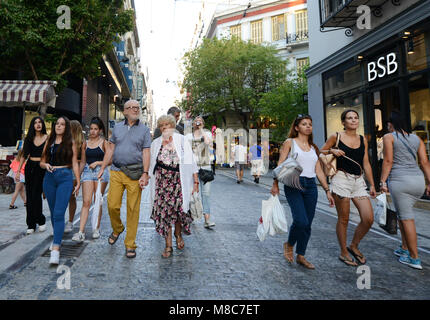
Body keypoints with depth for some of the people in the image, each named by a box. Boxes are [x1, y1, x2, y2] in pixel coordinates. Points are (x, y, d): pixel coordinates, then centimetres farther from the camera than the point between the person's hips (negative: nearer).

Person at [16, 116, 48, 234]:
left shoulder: (47, 138, 0)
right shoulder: (29, 138, 10)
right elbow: (24, 155, 11)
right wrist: (18, 170, 7)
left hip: (41, 167, -4)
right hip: (29, 167, 4)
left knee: (36, 194, -10)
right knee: (29, 196, 5)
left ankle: (41, 221, 10)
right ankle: (31, 224, 13)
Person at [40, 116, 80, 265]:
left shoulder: (71, 143, 4)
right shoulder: (49, 142, 13)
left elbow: (75, 163, 4)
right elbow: (42, 162, 17)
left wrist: (78, 182, 0)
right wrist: (46, 165, -7)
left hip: (65, 178, -4)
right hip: (49, 178, 4)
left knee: (59, 213, -14)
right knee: (53, 212, 12)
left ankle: (56, 249, -18)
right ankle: (57, 238, 32)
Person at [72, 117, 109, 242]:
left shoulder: (104, 142, 3)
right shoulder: (85, 143, 13)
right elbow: (83, 162, 18)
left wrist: (97, 163, -12)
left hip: (100, 172, -2)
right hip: (87, 172, 2)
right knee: (86, 202, -6)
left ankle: (97, 228, 19)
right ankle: (81, 232, -8)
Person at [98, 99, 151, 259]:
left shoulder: (144, 129, 6)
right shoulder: (117, 127, 13)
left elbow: (146, 153, 0)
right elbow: (110, 149, 15)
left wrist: (145, 174, -9)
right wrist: (102, 168, 9)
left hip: (135, 173, -2)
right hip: (116, 172, 2)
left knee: (133, 209, -1)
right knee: (112, 205, 0)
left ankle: (130, 244, 11)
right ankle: (117, 229, 31)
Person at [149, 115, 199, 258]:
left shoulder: (182, 140, 6)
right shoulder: (156, 143, 14)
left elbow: (190, 161, 2)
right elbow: (152, 165, 17)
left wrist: (195, 181, -3)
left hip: (179, 180, -1)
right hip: (162, 180, 2)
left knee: (179, 208, -1)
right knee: (164, 210, -3)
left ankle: (178, 235, 29)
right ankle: (168, 245, 6)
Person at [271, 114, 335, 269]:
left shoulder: (313, 147, 17)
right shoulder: (290, 142, 4)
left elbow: (319, 171, 16)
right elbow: (281, 165, -3)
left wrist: (327, 191, 10)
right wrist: (275, 185, -12)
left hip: (311, 186, 5)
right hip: (293, 185, -5)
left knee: (307, 224, 5)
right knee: (301, 221, -16)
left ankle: (301, 256, 21)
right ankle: (289, 245, 14)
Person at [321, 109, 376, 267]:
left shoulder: (363, 140, 13)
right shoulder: (336, 137, 2)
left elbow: (366, 164, 15)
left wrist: (372, 185, 13)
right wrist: (332, 151, -10)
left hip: (359, 181, 4)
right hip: (342, 179, -4)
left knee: (368, 218, -4)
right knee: (343, 219, 2)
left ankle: (354, 246, 20)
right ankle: (343, 252, 19)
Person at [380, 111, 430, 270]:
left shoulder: (389, 137, 0)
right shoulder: (416, 138, 15)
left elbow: (388, 161, -8)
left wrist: (383, 181, -6)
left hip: (400, 180, -6)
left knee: (407, 218, -1)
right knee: (402, 213, 21)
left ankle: (414, 259, 5)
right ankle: (405, 248, 26)